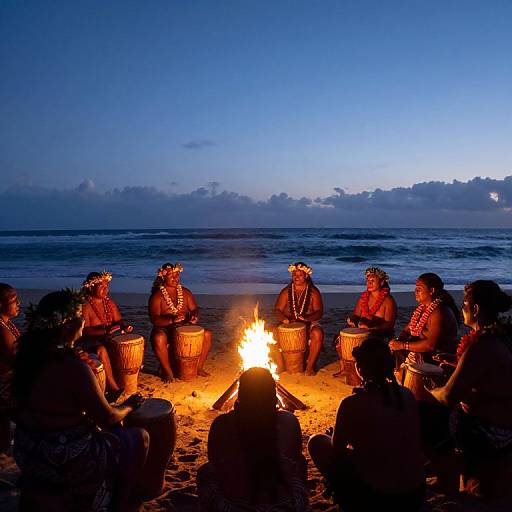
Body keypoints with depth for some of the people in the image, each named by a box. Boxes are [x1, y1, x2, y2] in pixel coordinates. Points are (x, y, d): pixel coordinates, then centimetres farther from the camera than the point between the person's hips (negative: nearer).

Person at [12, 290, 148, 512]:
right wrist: (129, 405, 1)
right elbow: (108, 419, -16)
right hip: (63, 462, -8)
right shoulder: (74, 368, -29)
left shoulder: (29, 354, -6)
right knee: (139, 437, 8)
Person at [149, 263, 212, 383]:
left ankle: (198, 367, -2)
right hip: (164, 329, -4)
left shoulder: (185, 292, 9)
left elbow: (194, 309, 9)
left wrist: (194, 316, -16)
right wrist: (171, 320, -33)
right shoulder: (157, 296, -7)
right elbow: (154, 319, -16)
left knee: (207, 334, -18)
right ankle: (167, 371, -17)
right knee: (158, 338, -38)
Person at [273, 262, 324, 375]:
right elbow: (277, 310, 2)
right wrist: (283, 318, -21)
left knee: (317, 333, -34)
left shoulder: (313, 292, 2)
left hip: (308, 325, -1)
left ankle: (310, 366, -18)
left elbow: (319, 312, -5)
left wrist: (307, 318, -25)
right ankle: (281, 366, -15)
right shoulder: (286, 291, 6)